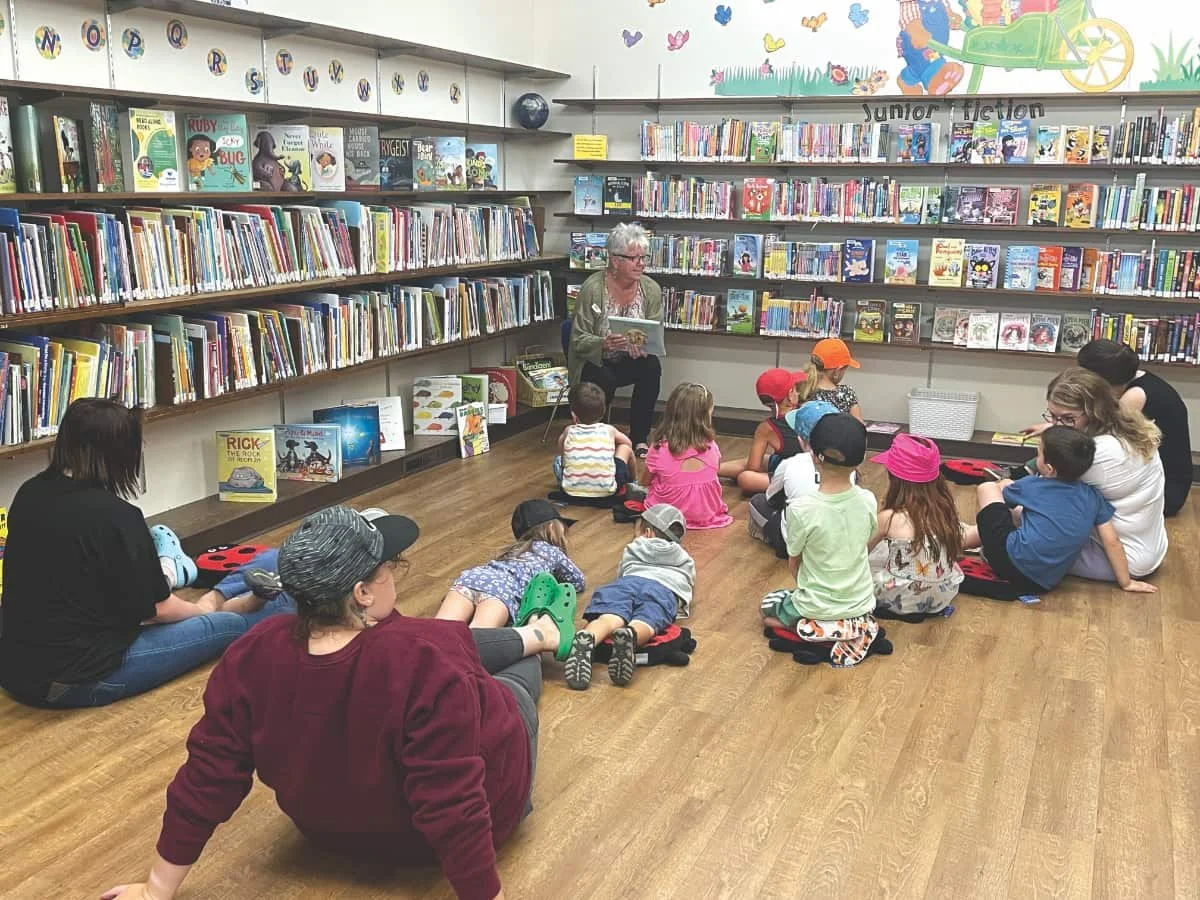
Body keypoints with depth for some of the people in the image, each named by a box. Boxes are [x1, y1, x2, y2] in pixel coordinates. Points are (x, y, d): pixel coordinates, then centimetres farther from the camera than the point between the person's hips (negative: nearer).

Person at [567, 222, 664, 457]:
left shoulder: (651, 290, -5)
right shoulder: (592, 288, -16)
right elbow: (578, 340, -16)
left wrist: (643, 345, -27)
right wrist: (605, 343, -37)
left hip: (630, 360, 4)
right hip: (593, 361, -3)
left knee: (652, 367, -28)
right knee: (605, 381, -35)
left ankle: (640, 438, -15)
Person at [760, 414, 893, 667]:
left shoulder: (801, 510, -25)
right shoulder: (867, 501, -13)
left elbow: (794, 565, -9)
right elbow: (862, 546, 4)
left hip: (817, 612, -4)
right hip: (862, 607, 4)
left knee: (767, 607, 27)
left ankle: (825, 641, 3)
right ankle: (863, 634, 8)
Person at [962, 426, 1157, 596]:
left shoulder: (1032, 486, -3)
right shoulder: (1093, 497, 1)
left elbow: (1003, 491, 19)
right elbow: (1112, 542, 1)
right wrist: (1126, 582, 11)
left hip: (1012, 562, -5)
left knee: (987, 488, 13)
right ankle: (964, 539, 36)